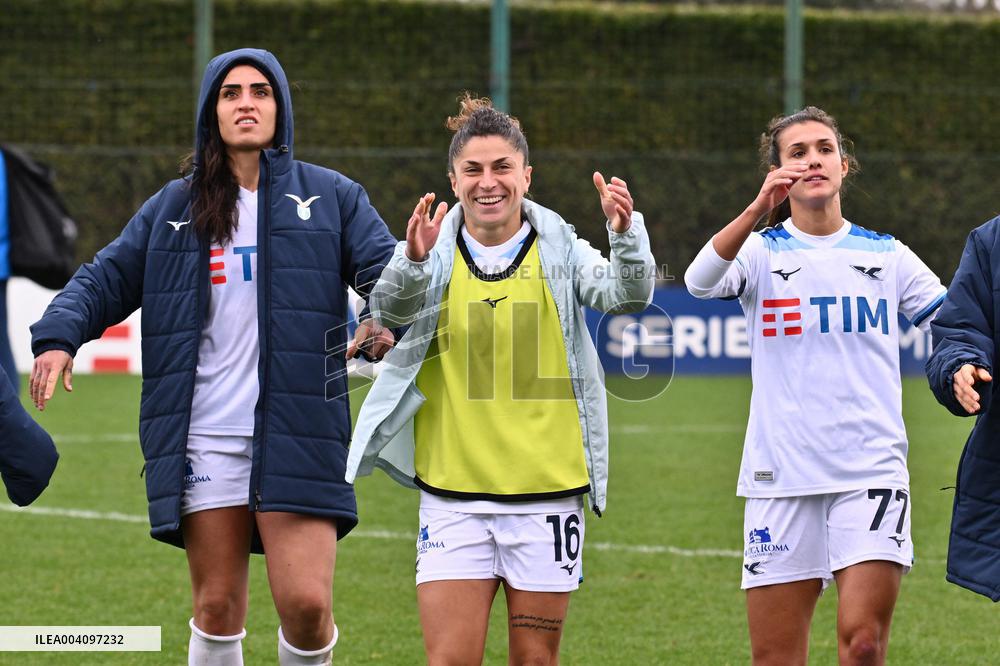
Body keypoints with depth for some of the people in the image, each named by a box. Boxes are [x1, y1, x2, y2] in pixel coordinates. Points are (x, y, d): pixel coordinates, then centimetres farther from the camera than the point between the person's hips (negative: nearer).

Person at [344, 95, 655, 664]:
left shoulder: (560, 251, 1)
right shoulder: (435, 253, 0)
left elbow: (628, 295, -14)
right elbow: (390, 309, -18)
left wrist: (625, 234, -34)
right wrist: (413, 262, -40)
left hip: (547, 492, 1)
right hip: (453, 494, -1)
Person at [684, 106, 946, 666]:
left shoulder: (886, 255, 10)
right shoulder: (761, 252, 4)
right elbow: (700, 281, -18)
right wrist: (759, 209, -33)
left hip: (871, 471, 0)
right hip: (781, 474, 0)